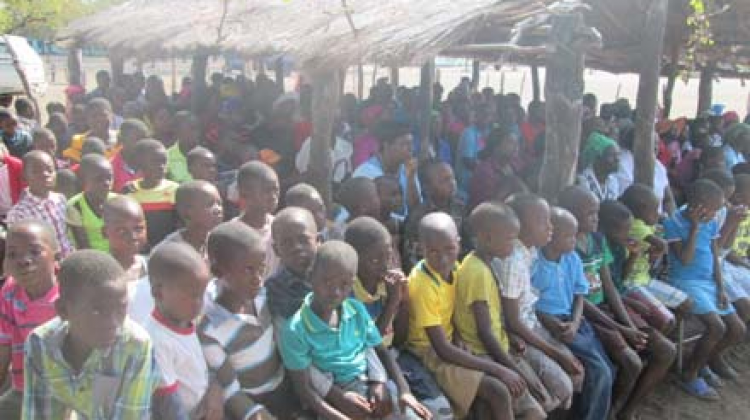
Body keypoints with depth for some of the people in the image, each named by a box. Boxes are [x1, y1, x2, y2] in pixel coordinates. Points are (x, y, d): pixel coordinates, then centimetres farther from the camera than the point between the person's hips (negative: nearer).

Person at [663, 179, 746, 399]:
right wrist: (695, 227, -20)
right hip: (685, 282, -7)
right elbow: (684, 260, -19)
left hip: (710, 282, 7)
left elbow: (715, 258, 10)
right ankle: (689, 375, -4)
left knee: (738, 330, -1)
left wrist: (721, 288, 1)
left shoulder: (712, 223, 5)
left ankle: (709, 358, 27)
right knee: (717, 327, -23)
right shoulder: (673, 223, -14)